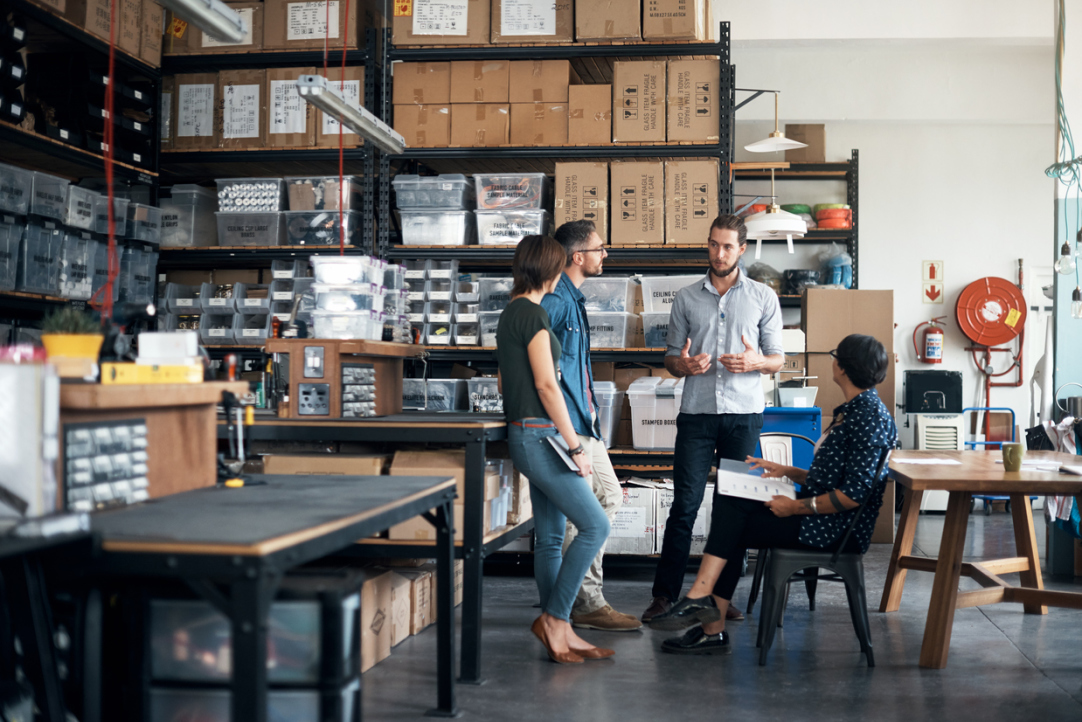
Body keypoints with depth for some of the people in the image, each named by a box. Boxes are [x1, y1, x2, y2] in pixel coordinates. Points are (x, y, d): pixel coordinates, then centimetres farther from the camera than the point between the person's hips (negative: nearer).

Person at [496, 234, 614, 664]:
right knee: (594, 525, -8)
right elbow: (546, 385, -18)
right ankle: (553, 617, -3)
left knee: (550, 538, 10)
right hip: (539, 435, -10)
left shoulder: (510, 313, 16)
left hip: (526, 434, 10)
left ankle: (561, 633, 13)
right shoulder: (533, 314, -13)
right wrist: (575, 446, -15)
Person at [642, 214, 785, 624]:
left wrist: (754, 362, -13)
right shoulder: (686, 298, 11)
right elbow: (670, 358, 13)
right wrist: (682, 364, -11)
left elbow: (777, 359, 9)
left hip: (744, 413, 0)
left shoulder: (763, 297, 9)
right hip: (697, 411, 0)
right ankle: (665, 594, 2)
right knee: (684, 505, -3)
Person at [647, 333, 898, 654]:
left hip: (838, 528, -10)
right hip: (822, 517, 10)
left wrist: (796, 507, -16)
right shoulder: (852, 411, 18)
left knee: (731, 527, -13)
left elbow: (853, 494, -23)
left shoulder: (870, 417, -15)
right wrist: (786, 471, 14)